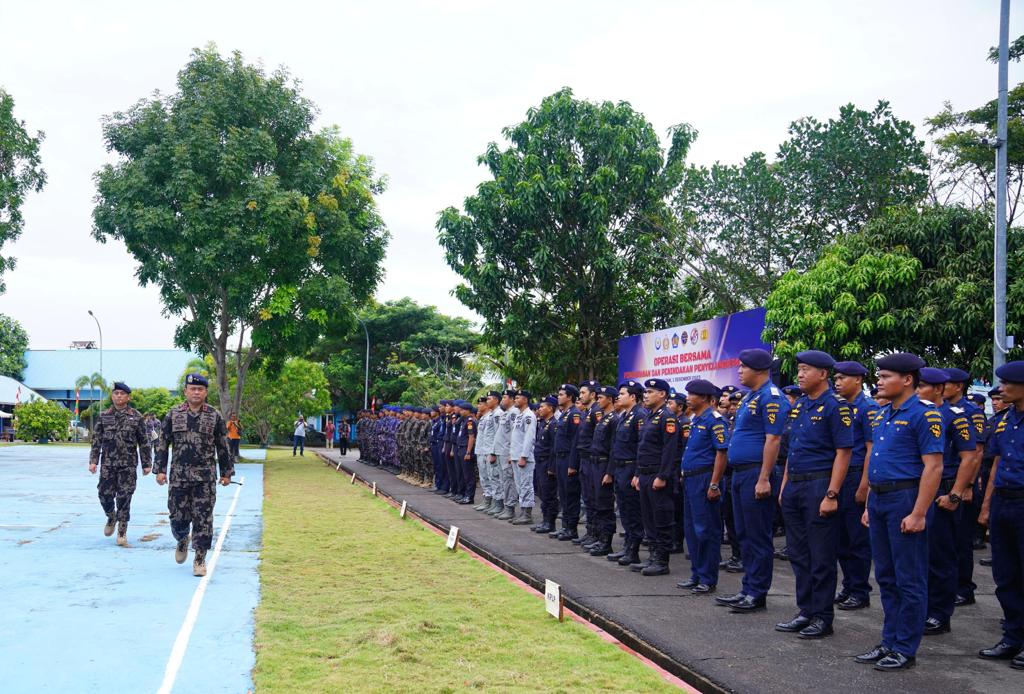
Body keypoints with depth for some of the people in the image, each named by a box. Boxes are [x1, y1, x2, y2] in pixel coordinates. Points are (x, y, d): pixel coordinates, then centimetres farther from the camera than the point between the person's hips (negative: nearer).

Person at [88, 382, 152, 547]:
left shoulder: (136, 416, 2)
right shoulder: (104, 415, 7)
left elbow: (144, 442, 3)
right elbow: (96, 440, 8)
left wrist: (146, 464, 1)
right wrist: (93, 461, 0)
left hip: (128, 465, -2)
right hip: (108, 464, 2)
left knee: (124, 498, -2)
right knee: (105, 495, 0)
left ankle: (122, 532, 7)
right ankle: (111, 518, 31)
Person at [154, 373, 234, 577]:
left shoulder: (215, 417, 3)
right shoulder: (173, 415, 4)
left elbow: (223, 447, 7)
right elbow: (163, 444, 8)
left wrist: (226, 473, 6)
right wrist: (160, 470, 2)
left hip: (206, 478, -1)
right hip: (179, 476, 1)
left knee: (203, 520, -2)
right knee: (178, 516, 7)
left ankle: (200, 559, 8)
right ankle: (182, 541, 39)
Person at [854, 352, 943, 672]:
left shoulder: (924, 415, -12)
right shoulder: (882, 415, 14)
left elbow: (933, 467, -16)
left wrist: (918, 513, -20)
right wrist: (869, 505, 17)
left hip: (906, 499, -9)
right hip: (879, 500, 9)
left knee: (909, 579, -1)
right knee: (886, 576, 14)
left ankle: (906, 649, 6)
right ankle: (890, 642, 22)